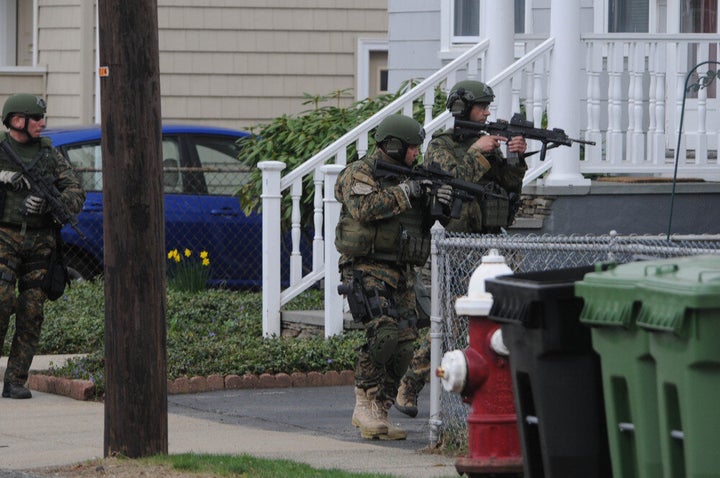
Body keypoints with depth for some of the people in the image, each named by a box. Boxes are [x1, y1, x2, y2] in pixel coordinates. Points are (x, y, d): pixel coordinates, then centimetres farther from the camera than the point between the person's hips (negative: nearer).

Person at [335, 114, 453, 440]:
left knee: (404, 345, 1)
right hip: (368, 269, -8)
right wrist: (405, 192, -20)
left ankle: (378, 412, 8)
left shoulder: (407, 177, 18)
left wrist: (439, 202, -1)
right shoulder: (360, 173, -5)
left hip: (402, 274, 8)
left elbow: (423, 221, 20)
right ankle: (364, 402, -12)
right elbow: (365, 208, -24)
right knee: (384, 332, -24)